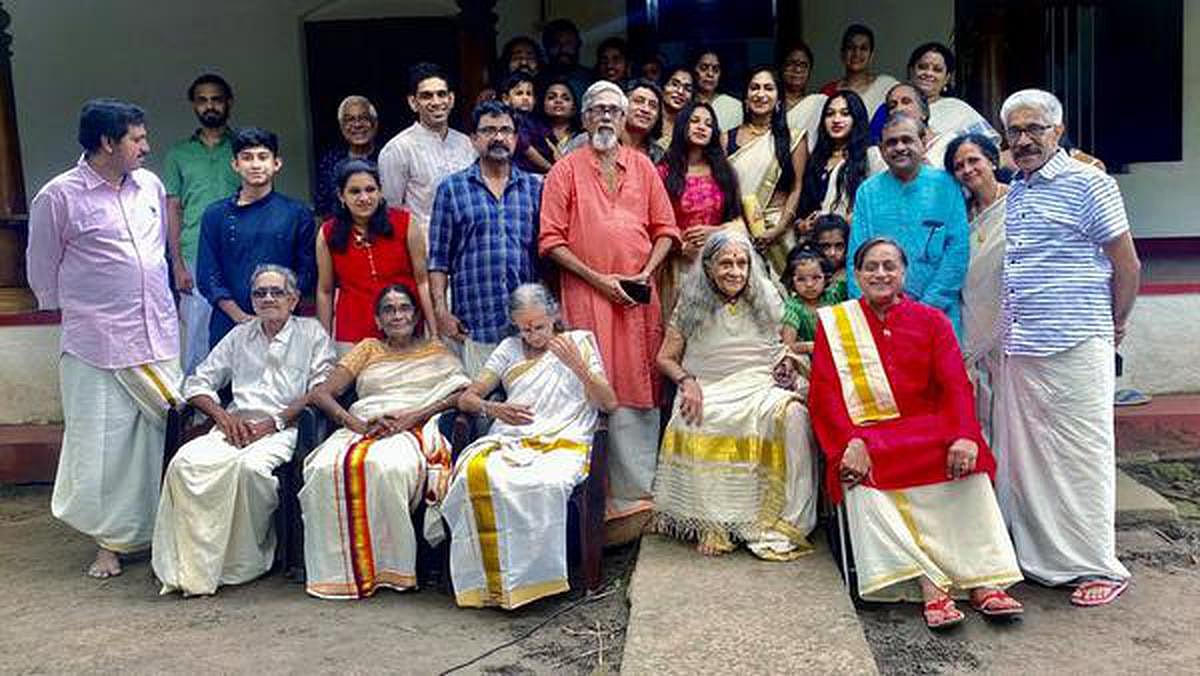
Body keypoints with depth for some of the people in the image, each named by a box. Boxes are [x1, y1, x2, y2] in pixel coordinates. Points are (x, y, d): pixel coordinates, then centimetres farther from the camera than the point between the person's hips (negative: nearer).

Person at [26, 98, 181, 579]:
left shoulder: (151, 186, 9)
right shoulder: (59, 196, -7)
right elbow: (42, 269, 2)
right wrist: (76, 311, 11)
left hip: (159, 339, 5)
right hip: (97, 346, -5)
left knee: (161, 434, 9)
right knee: (103, 443, 1)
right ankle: (110, 541, 15)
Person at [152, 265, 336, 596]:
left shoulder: (312, 333, 13)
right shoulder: (240, 336, 25)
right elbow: (197, 383, 20)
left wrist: (274, 423, -10)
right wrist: (223, 416, -1)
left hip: (284, 430, -4)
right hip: (237, 426, 4)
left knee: (252, 466, -37)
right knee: (185, 463, -28)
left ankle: (246, 561, -17)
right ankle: (190, 565, -23)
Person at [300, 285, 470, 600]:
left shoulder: (437, 352, 22)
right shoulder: (368, 349, 28)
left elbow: (463, 393, 3)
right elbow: (321, 393, 14)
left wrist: (411, 416, -13)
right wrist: (358, 424, -7)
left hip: (414, 431, -2)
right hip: (361, 428, 3)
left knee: (386, 467, -39)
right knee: (327, 468, -33)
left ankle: (391, 567, -27)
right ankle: (339, 569, -27)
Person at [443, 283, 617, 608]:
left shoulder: (580, 341, 18)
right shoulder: (510, 349, 24)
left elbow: (609, 403, 7)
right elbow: (466, 399, 17)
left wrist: (577, 364, -7)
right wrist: (495, 409, -6)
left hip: (564, 443, -2)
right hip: (510, 441, 2)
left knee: (547, 484, -39)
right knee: (475, 473, -34)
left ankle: (535, 578, -23)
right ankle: (492, 579, -25)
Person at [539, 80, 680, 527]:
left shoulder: (642, 167, 13)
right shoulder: (566, 170, 4)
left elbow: (665, 229, 12)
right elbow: (551, 239, -3)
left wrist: (645, 273, -4)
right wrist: (599, 278, -10)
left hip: (638, 295, 3)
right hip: (587, 295, -3)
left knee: (640, 388, 5)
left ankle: (640, 490, 14)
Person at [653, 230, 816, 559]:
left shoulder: (767, 300, 14)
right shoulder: (691, 306, 8)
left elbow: (781, 350, 23)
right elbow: (666, 358, 11)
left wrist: (787, 359, -1)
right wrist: (687, 381, -8)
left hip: (759, 388, 2)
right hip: (708, 391, -1)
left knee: (793, 414, -31)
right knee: (695, 423, -36)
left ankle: (783, 522, -23)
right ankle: (709, 524, -23)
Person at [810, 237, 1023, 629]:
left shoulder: (930, 320, 14)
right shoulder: (832, 323, 12)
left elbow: (955, 384, 1)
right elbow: (826, 393, 1)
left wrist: (965, 436, -20)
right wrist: (851, 442, -18)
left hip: (928, 427, 1)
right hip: (866, 433, -1)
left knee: (967, 466, -29)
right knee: (864, 483, -33)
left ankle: (985, 583, -32)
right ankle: (929, 586, -36)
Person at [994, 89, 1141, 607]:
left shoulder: (1087, 184, -6)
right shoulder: (1014, 194, 15)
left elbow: (1127, 266, -3)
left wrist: (1113, 326, 6)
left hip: (1074, 349, -7)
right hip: (1019, 350, 7)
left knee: (1082, 456, -1)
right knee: (1025, 456, 11)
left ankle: (1099, 567, 9)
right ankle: (1038, 555, 22)